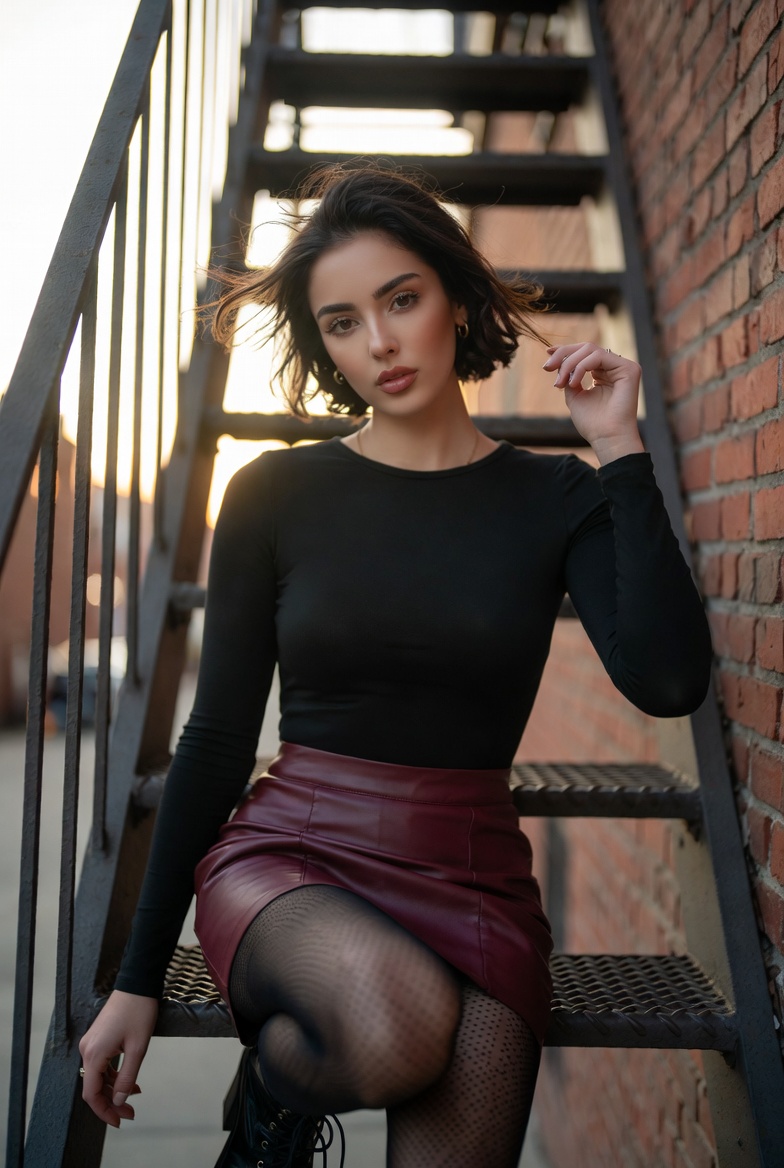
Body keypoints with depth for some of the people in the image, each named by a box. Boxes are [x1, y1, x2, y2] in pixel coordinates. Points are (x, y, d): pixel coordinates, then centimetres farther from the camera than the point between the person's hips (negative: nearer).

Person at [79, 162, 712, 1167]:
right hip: (286, 860, 0)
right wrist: (139, 978, 3)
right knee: (397, 1020, -31)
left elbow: (668, 683, -15)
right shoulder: (277, 494, 1)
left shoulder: (554, 501, 2)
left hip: (472, 884, 1)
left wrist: (621, 451, -11)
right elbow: (218, 738, 3)